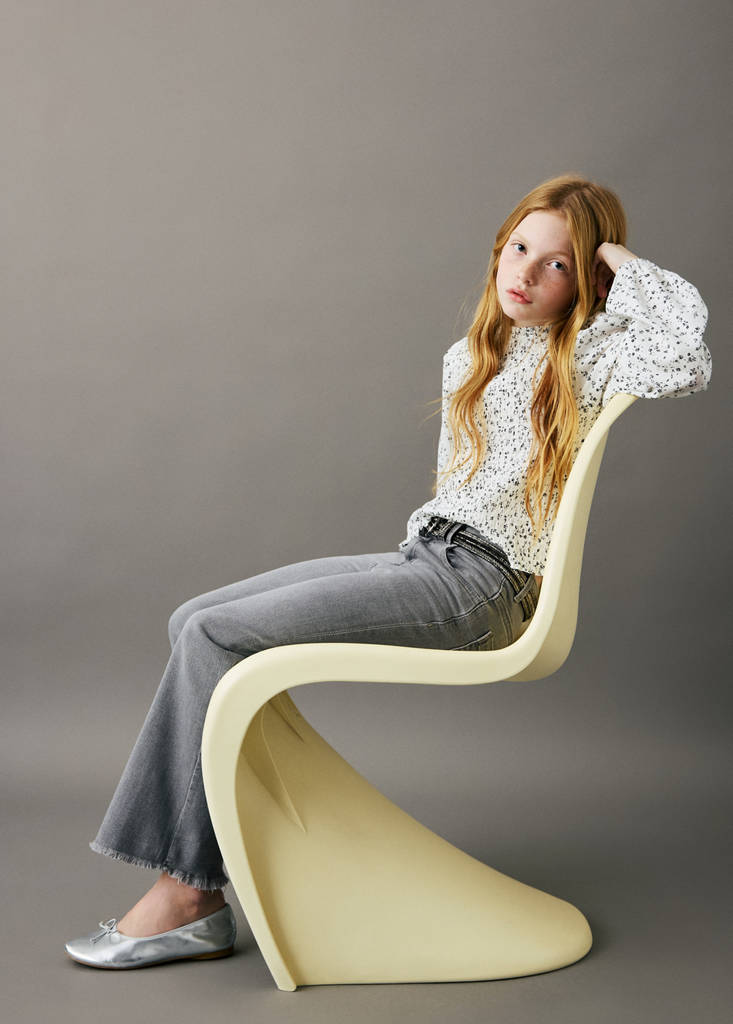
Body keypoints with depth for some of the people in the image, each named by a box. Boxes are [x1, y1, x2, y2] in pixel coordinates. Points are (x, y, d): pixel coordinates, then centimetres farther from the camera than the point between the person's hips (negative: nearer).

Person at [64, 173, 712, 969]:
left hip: (480, 584, -9)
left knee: (214, 636, -17)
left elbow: (686, 362, -26)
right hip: (424, 559, 9)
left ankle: (187, 897, -9)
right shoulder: (470, 356, 19)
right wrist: (417, 565, 14)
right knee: (192, 621, 0)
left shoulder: (587, 354, -4)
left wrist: (624, 265, -12)